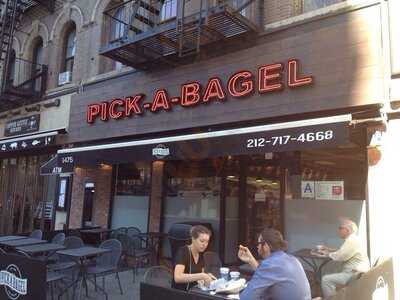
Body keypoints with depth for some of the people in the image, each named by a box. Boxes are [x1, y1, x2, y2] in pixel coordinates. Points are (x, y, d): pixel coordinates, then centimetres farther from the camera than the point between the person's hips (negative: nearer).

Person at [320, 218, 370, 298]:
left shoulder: (352, 240, -17)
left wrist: (328, 253, -4)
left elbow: (340, 256, -21)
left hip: (355, 275, -11)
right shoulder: (352, 240, 16)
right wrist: (329, 249, 17)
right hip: (355, 272, 11)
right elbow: (341, 252, 29)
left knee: (326, 279, -17)